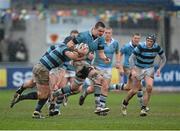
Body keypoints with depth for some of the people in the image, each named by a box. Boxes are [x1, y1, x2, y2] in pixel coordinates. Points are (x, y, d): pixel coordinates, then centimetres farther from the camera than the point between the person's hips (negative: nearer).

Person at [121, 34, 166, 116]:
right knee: (135, 90, 0)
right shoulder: (140, 47, -22)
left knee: (149, 87, -20)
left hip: (149, 69, 2)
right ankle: (124, 103, 28)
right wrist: (133, 70, -28)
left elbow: (163, 58, 5)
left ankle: (143, 108, -10)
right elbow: (131, 58, -18)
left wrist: (159, 69, -8)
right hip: (138, 69, -2)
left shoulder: (157, 47, -11)